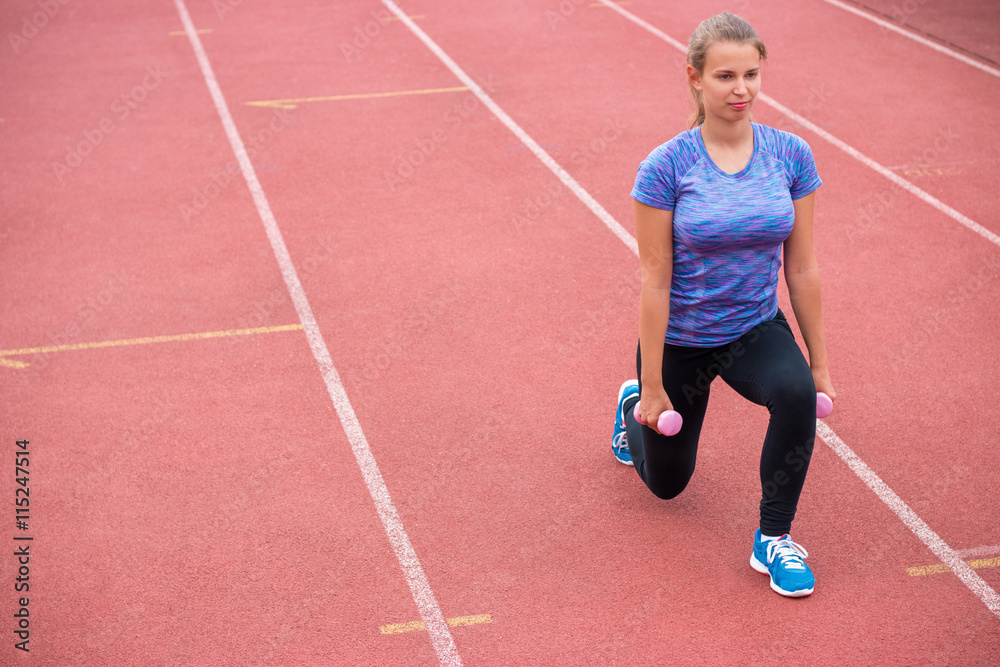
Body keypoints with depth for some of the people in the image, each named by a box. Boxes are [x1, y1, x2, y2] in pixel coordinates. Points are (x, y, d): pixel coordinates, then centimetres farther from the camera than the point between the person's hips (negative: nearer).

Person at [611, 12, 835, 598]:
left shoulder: (791, 156, -11)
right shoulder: (666, 167, -21)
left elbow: (802, 268, -4)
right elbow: (655, 281, -17)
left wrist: (819, 362, -1)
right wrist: (652, 387, -14)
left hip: (755, 329, 2)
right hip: (681, 340, -2)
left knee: (797, 393, -34)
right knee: (667, 483, 18)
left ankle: (773, 540, -13)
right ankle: (632, 407, 53)